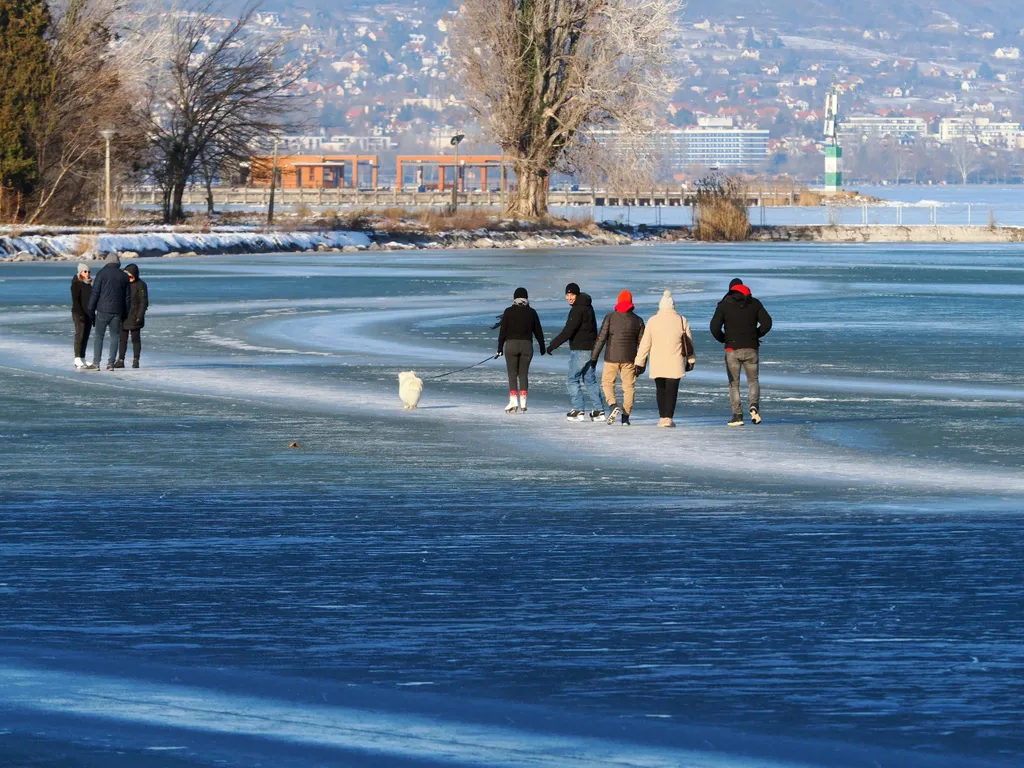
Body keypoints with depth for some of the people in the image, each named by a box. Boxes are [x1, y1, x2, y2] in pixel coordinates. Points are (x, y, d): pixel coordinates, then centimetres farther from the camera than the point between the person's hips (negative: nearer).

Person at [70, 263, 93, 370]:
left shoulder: (89, 284, 15)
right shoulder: (76, 284, -9)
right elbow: (75, 300, -15)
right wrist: (80, 314, -21)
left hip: (88, 313, 8)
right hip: (79, 313, -8)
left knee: (86, 337, 7)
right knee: (80, 335, -10)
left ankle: (82, 359, 12)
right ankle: (78, 361, -11)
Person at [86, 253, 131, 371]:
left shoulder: (102, 273, -4)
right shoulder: (124, 276, 8)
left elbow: (95, 293, -7)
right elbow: (128, 297, 10)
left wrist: (91, 311, -2)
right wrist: (125, 314, 16)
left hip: (103, 310, -3)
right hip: (117, 311, 3)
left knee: (98, 336, 3)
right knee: (114, 337, 7)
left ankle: (96, 363, -3)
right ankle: (111, 363, 2)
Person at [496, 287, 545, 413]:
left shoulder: (509, 311, -2)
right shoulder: (531, 312, 4)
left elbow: (503, 331, -3)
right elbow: (538, 331, 9)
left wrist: (500, 348, 3)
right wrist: (542, 347, 19)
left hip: (511, 344, -2)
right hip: (527, 345, 2)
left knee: (512, 374, -1)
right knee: (523, 374, 8)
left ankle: (513, 401, -14)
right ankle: (523, 403, 3)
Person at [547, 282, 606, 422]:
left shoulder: (578, 310, -17)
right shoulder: (587, 307, 14)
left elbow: (568, 331, -22)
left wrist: (552, 345, -17)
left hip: (579, 350, -9)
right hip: (590, 348, 9)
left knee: (572, 380, -2)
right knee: (590, 380, 14)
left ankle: (578, 410, -5)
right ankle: (599, 410, 13)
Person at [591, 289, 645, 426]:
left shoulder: (610, 317, -4)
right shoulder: (637, 320, 3)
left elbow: (601, 338, -7)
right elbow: (642, 343, 5)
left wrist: (594, 357, -2)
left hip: (612, 358, -2)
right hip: (629, 359, 2)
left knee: (607, 383, 14)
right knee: (629, 387, 7)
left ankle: (612, 405, -11)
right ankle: (625, 417, 3)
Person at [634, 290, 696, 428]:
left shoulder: (652, 321, -1)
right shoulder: (681, 321, 0)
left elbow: (645, 344, 0)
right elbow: (689, 342, 5)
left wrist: (639, 363, 5)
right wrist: (690, 360, 17)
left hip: (657, 363, 1)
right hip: (675, 363, -1)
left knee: (661, 390, 14)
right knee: (671, 390, -1)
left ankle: (662, 417, 15)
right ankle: (668, 418, -11)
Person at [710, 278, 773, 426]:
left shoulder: (724, 305, -1)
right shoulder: (754, 303, 4)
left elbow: (714, 327, -10)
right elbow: (767, 323, -2)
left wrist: (722, 339, 9)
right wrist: (755, 335, 13)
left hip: (732, 349, -2)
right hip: (751, 349, 2)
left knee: (734, 383, 7)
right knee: (753, 380, 14)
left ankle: (737, 415, 0)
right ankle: (754, 406, -12)